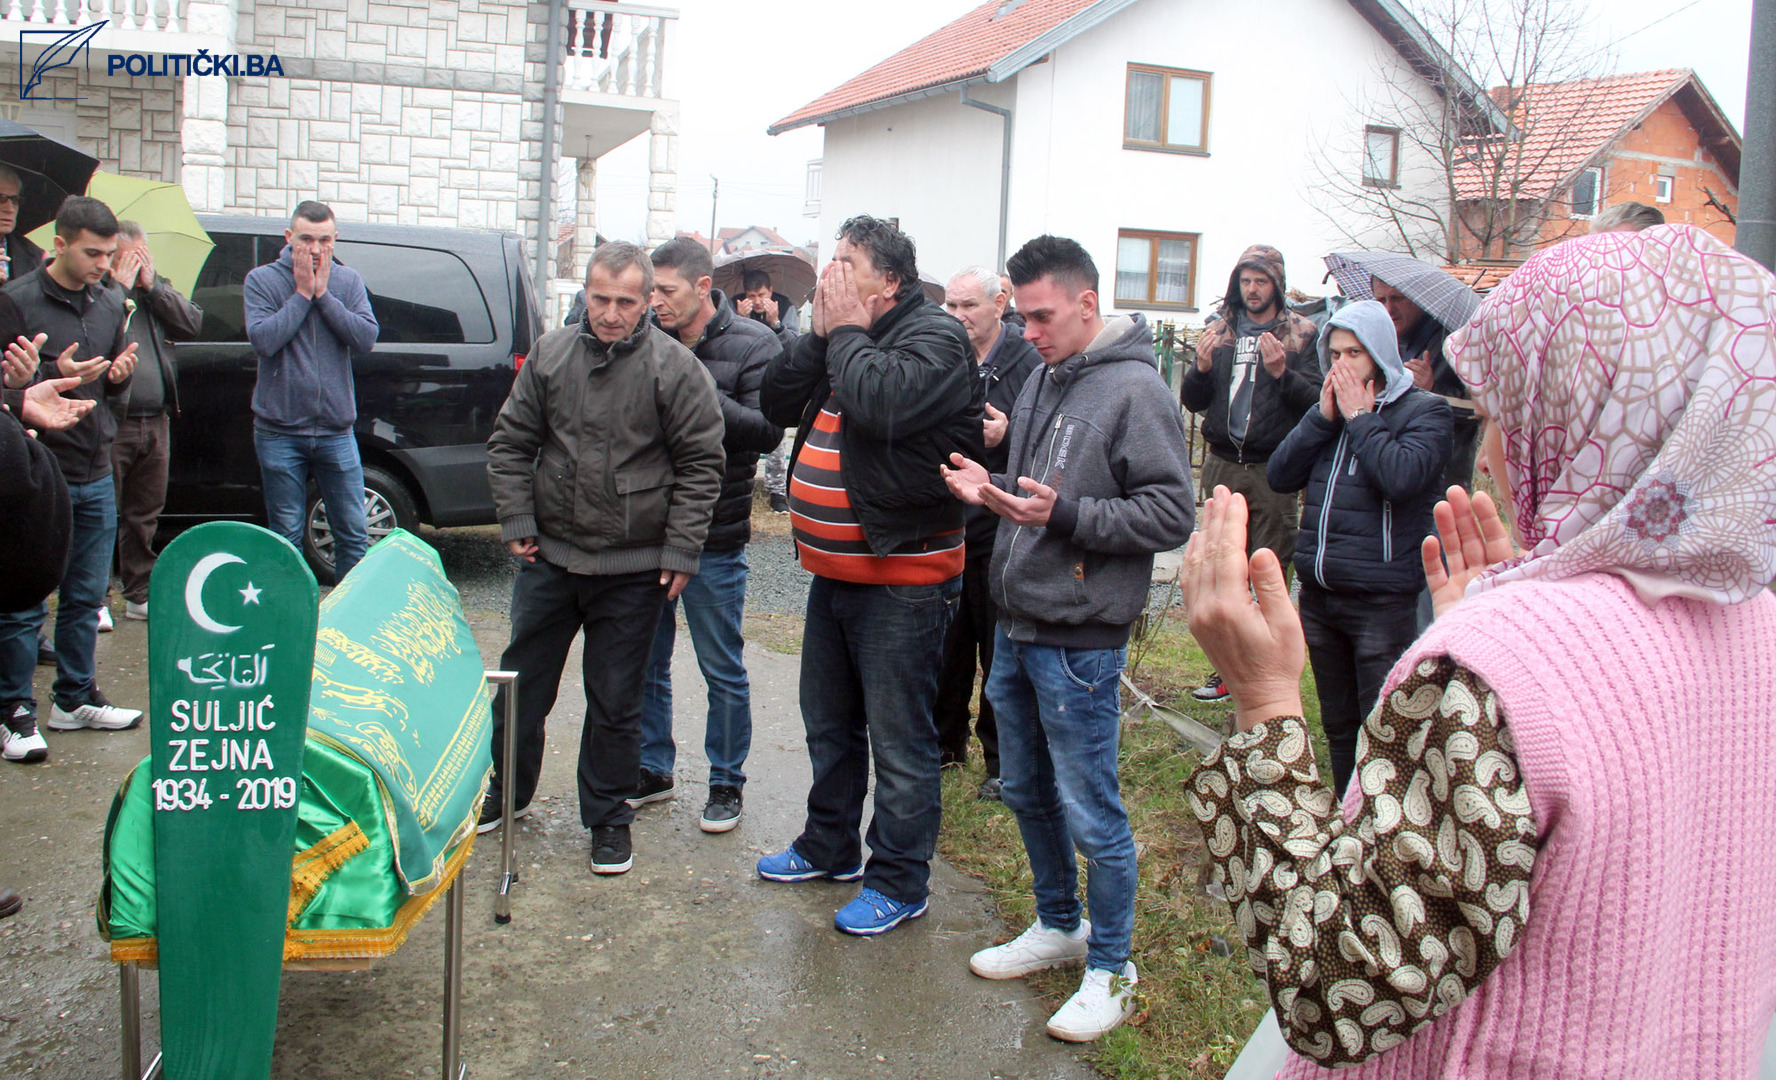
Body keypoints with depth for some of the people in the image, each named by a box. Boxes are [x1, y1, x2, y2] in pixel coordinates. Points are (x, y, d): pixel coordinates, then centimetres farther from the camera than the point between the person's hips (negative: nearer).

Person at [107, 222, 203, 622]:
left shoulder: (157, 289, 15)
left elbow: (193, 325, 2)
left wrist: (153, 285, -4)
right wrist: (120, 285, -13)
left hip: (154, 421, 6)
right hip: (111, 421, -6)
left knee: (145, 515, 13)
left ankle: (139, 595, 23)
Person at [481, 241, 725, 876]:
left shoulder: (676, 368, -7)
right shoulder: (550, 354, 3)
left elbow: (701, 464, -5)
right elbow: (510, 443, 9)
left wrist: (680, 550, -8)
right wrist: (517, 522, 2)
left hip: (633, 570, -3)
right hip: (549, 557, 3)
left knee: (616, 701, 7)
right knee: (522, 681, 15)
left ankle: (608, 816, 24)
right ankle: (507, 793, 36)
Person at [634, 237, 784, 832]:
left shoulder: (753, 345, -7)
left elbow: (767, 428, -16)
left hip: (713, 539, -4)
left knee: (722, 670, 8)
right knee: (645, 662, 15)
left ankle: (726, 782, 23)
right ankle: (652, 769, 32)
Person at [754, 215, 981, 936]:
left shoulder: (934, 337, -13)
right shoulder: (841, 338, 12)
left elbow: (883, 403, -31)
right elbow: (777, 404, 6)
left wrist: (847, 335, -16)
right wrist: (820, 336, -4)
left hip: (901, 581, -9)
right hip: (834, 572, 9)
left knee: (898, 742, 1)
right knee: (830, 724, 22)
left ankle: (899, 881, 14)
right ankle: (829, 847, 39)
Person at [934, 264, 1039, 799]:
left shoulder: (1028, 364, -9)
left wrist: (1008, 437, -26)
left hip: (1000, 533, -5)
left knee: (1000, 651, 5)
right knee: (948, 642, 16)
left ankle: (1002, 760, 18)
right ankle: (946, 741, 32)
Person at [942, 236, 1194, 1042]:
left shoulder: (1135, 389, -14)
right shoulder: (1044, 379, 11)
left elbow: (1171, 513, -18)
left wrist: (1064, 513, -24)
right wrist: (990, 487, 3)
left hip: (1078, 640, -8)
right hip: (1015, 627, 8)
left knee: (1090, 812, 2)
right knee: (1027, 791, 19)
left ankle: (1111, 968, 19)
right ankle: (1058, 927, 38)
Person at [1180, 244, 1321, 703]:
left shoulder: (1301, 334, 2)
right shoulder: (1219, 330, 11)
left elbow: (1316, 399, -6)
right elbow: (1193, 401, 10)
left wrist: (1282, 373, -21)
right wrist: (1202, 367, -8)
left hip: (1273, 470, -3)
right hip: (1223, 465, 4)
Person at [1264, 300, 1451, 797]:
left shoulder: (1424, 410, -4)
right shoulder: (1332, 407, 12)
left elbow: (1401, 477, -22)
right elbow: (1280, 475, 3)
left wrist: (1359, 417, -12)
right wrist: (1323, 415, -6)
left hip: (1381, 601, -6)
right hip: (1319, 593, 6)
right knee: (1338, 727, 18)